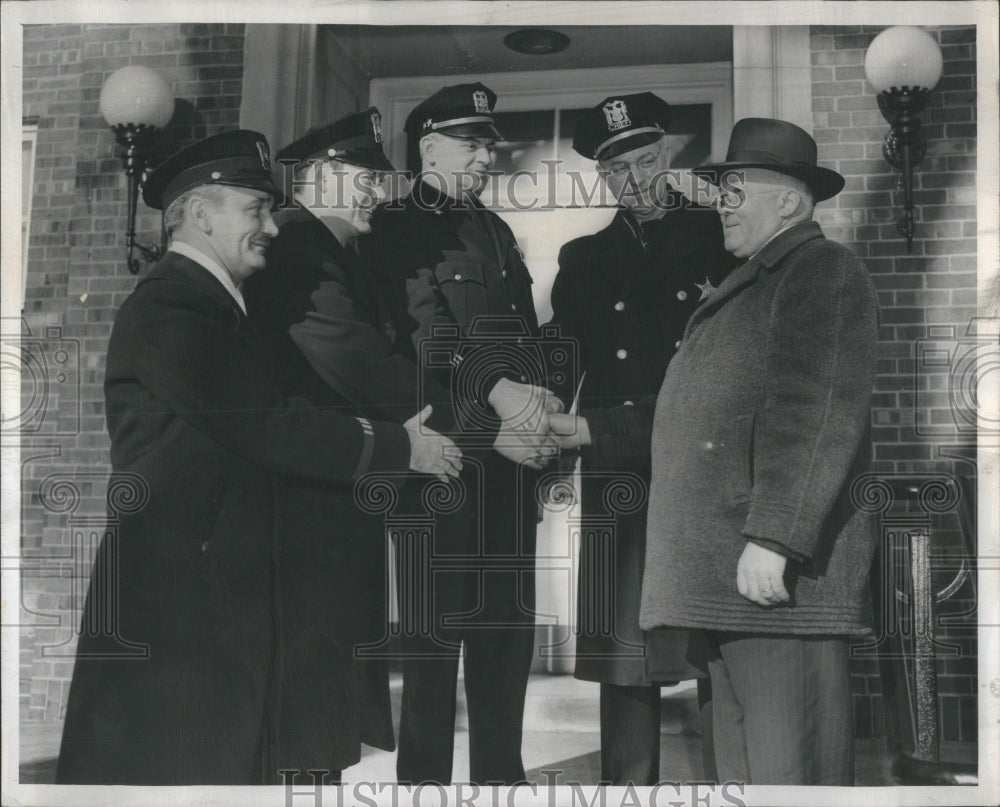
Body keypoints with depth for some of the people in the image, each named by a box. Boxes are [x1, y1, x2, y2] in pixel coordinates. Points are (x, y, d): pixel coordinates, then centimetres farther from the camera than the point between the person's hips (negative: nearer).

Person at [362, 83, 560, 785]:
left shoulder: (496, 231, 22)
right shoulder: (397, 228, 0)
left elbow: (529, 334, 18)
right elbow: (427, 329, -12)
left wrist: (540, 401, -2)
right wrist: (498, 391, -24)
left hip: (511, 452, 7)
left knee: (508, 628, 9)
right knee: (438, 624, -5)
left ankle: (502, 773, 18)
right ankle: (424, 777, 5)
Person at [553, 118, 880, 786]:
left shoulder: (824, 271, -4)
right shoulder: (748, 286, 27)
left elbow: (820, 414, -17)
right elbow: (698, 412, 31)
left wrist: (773, 537, -24)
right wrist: (594, 431, 29)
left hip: (780, 572, -10)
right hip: (725, 580, 10)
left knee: (789, 773, -8)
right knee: (741, 771, 13)